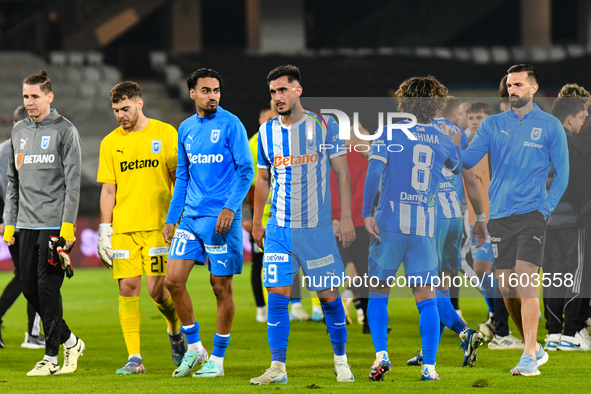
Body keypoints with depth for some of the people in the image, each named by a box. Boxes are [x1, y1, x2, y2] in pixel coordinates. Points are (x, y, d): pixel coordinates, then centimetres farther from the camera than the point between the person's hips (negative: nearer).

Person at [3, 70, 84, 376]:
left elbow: (72, 181, -6)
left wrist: (68, 224, -13)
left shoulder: (65, 130, -2)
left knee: (48, 287, -8)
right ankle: (69, 341, 20)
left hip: (54, 224, -6)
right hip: (27, 225, 6)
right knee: (30, 288, 4)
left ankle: (51, 357, -1)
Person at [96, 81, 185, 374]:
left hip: (158, 225, -3)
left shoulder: (165, 134, 2)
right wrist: (104, 230, 4)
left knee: (157, 289, -9)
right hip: (123, 228, 3)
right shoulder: (110, 143, 9)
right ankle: (134, 358, -3)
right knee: (128, 287, -6)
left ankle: (175, 331, 23)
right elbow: (108, 189, 11)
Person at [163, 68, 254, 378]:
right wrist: (171, 218, 16)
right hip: (190, 217, 6)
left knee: (221, 287, -1)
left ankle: (217, 359, 8)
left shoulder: (230, 124, -4)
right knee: (173, 280, -2)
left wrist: (230, 207, -17)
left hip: (220, 218, -6)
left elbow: (246, 170, -6)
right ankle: (194, 347, 13)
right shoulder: (186, 129, 13)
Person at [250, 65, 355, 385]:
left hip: (317, 227, -2)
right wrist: (256, 222, 16)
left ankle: (340, 361, 18)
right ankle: (277, 368, -3)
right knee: (277, 296, -5)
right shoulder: (267, 132, 7)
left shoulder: (325, 126, -2)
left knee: (329, 295, 2)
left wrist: (346, 217, -5)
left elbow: (341, 173, 1)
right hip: (279, 229, 2)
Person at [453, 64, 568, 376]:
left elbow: (562, 174, 6)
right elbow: (468, 160, 2)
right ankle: (534, 349, 23)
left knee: (525, 281, -17)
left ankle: (529, 359, -18)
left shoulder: (550, 126, 3)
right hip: (499, 215, 4)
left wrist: (545, 209, -4)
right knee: (507, 288, 5)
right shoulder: (493, 124, 10)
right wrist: (454, 148, -19)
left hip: (531, 214, -4)